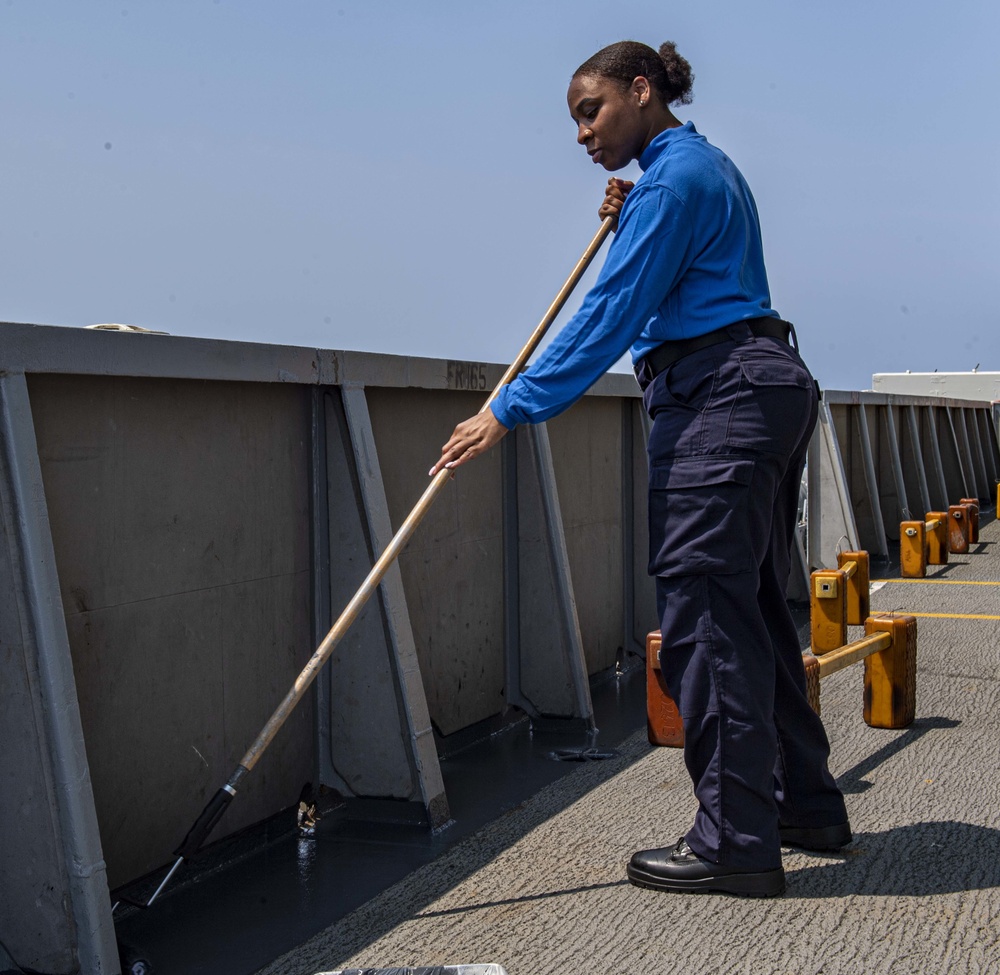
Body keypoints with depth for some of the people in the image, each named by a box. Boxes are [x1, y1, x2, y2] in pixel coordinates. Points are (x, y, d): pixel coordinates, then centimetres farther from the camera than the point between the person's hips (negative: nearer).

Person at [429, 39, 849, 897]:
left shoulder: (673, 176, -9)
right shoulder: (705, 166, 23)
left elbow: (611, 315, -17)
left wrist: (509, 411, -17)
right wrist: (629, 225, 15)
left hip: (720, 402, -11)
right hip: (769, 386, 11)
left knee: (704, 609, -10)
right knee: (752, 607, 14)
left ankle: (735, 841, -6)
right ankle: (805, 804, 24)